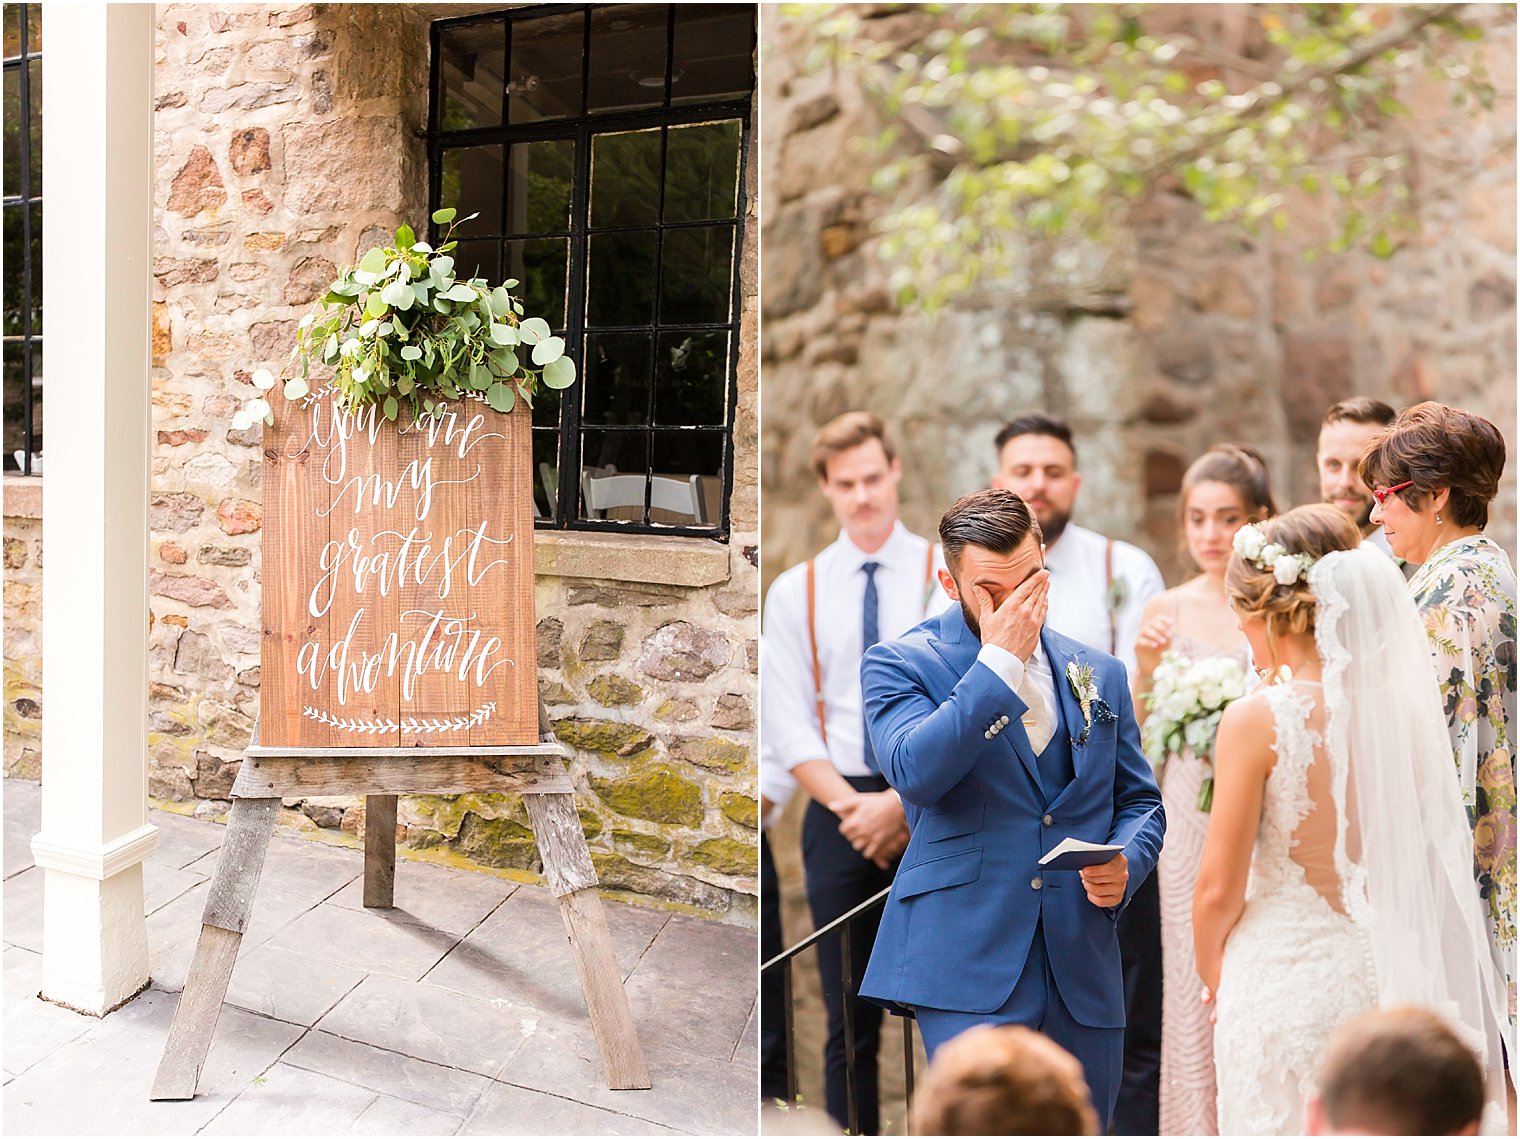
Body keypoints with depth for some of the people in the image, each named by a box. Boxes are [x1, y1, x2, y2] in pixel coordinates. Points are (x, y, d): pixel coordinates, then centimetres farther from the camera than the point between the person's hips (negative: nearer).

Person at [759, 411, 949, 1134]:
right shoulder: (794, 591, 6)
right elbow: (787, 725, 1)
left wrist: (902, 802, -14)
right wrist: (855, 807, -10)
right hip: (838, 811, 2)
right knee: (850, 1020, 10)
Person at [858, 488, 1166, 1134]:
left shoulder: (1100, 673, 13)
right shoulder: (900, 664, -1)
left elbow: (1141, 801, 20)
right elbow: (913, 772, -20)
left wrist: (1126, 862, -3)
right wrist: (1000, 660, -16)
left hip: (1084, 967, 5)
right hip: (968, 959, -4)